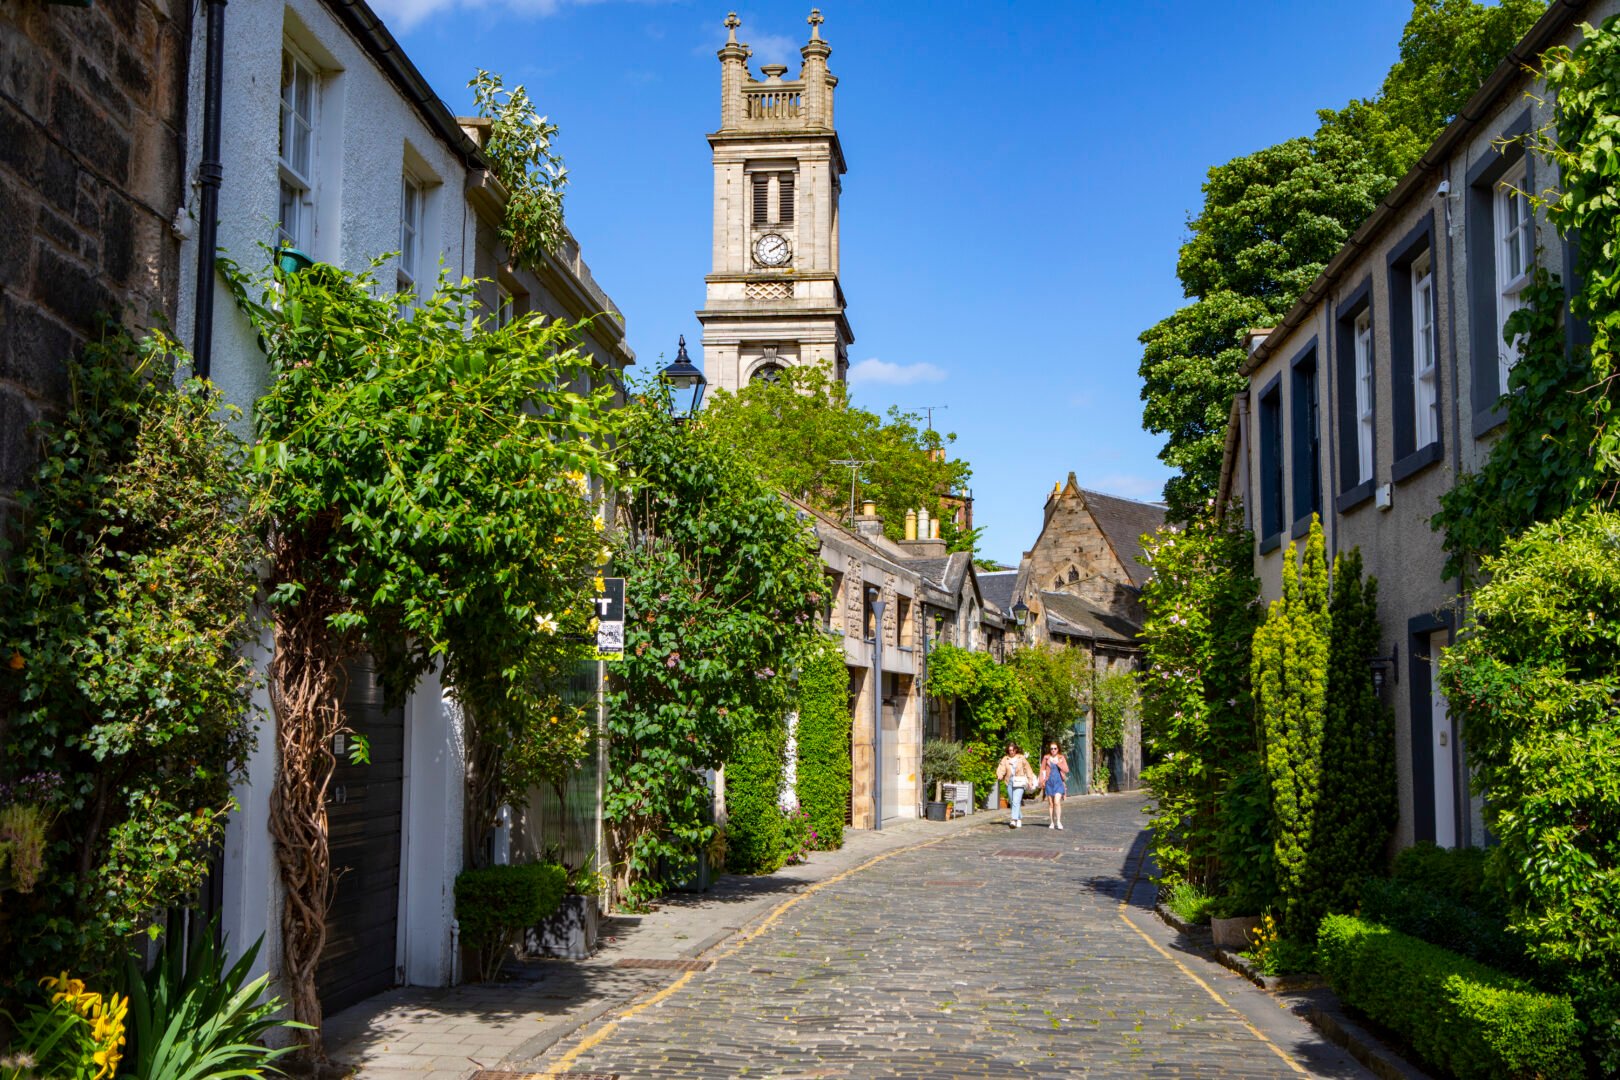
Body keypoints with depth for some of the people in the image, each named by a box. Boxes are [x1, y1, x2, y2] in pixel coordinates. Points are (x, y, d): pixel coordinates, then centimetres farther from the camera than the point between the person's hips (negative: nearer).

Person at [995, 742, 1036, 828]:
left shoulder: (1021, 758, 3)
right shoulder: (1005, 759, 7)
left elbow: (1028, 770, 5)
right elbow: (1001, 768, -3)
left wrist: (1030, 781, 0)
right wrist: (999, 775, -24)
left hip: (1019, 783, -4)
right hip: (1009, 782, 4)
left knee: (1016, 802, -15)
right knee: (1012, 802, 10)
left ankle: (1014, 820, -22)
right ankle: (1019, 818, 25)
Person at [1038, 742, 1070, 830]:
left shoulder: (1061, 758, 5)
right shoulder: (1046, 758, 4)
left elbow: (1066, 770, 0)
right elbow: (1042, 770, 7)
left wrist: (1058, 763, -10)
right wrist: (1041, 781, 0)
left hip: (1059, 782, -1)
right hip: (1049, 782, 1)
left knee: (1057, 802, -14)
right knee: (1050, 803, 4)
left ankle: (1058, 822, -10)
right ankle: (1051, 822, 12)